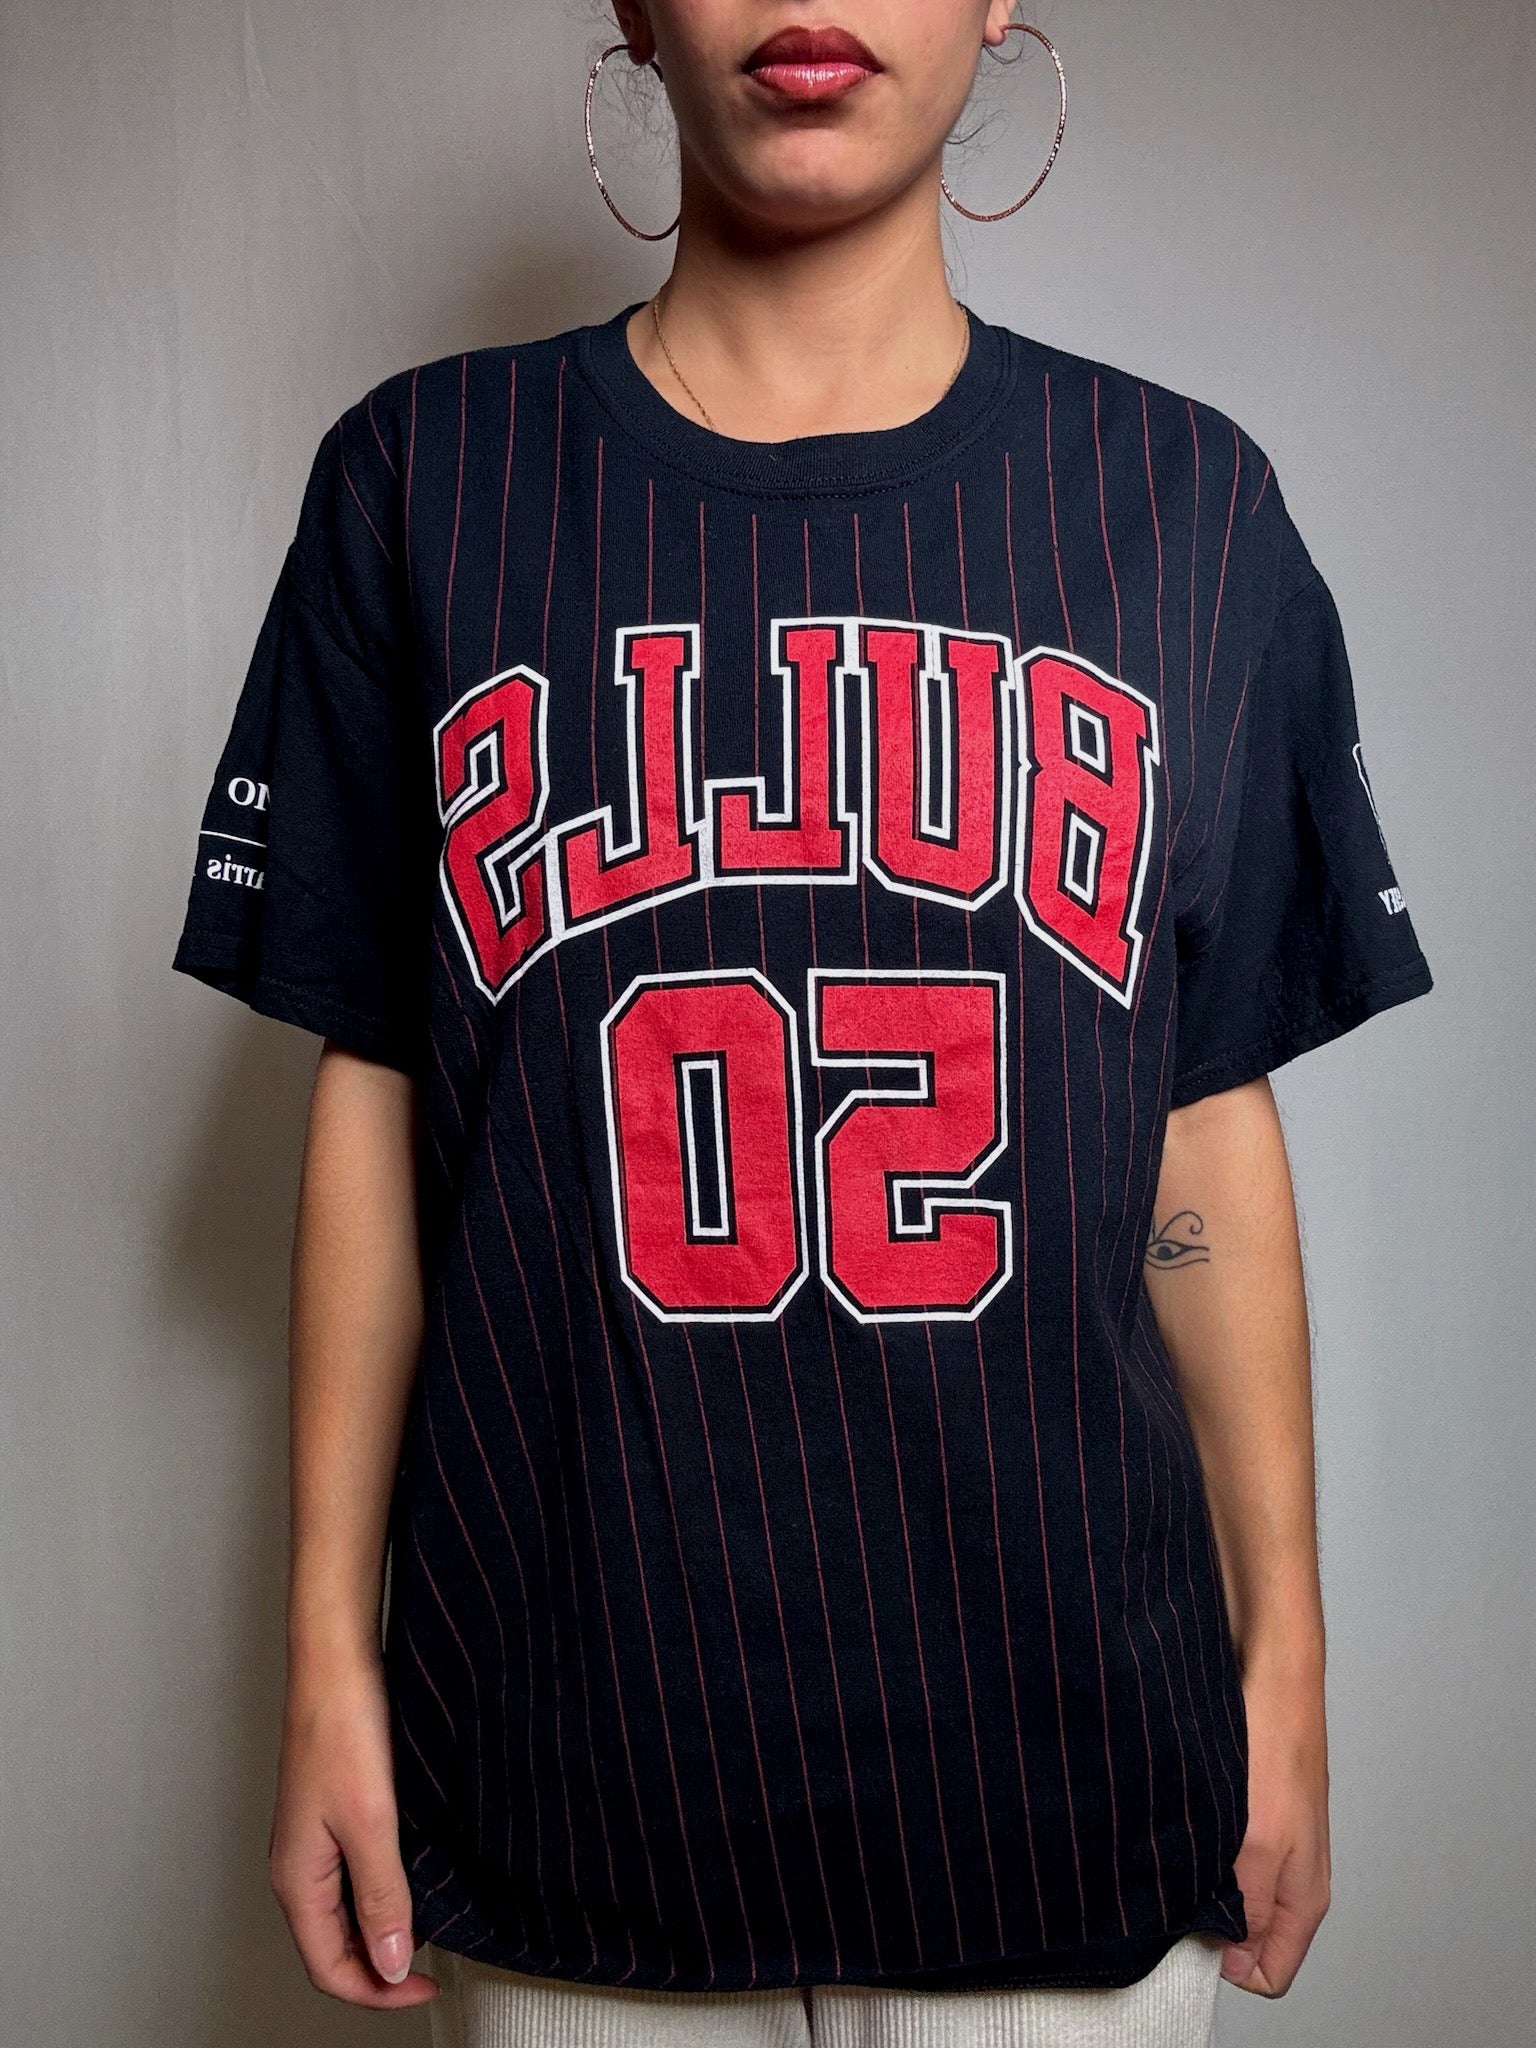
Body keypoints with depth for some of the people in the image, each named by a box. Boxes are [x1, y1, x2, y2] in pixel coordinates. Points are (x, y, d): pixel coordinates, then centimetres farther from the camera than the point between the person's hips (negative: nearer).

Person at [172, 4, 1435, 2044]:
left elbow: (1211, 1129, 3)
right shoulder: (420, 483, -2)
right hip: (566, 1756, 0)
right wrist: (331, 1644, 2)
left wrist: (1284, 1655, 6)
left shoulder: (1188, 507, 0)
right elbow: (371, 1094, 0)